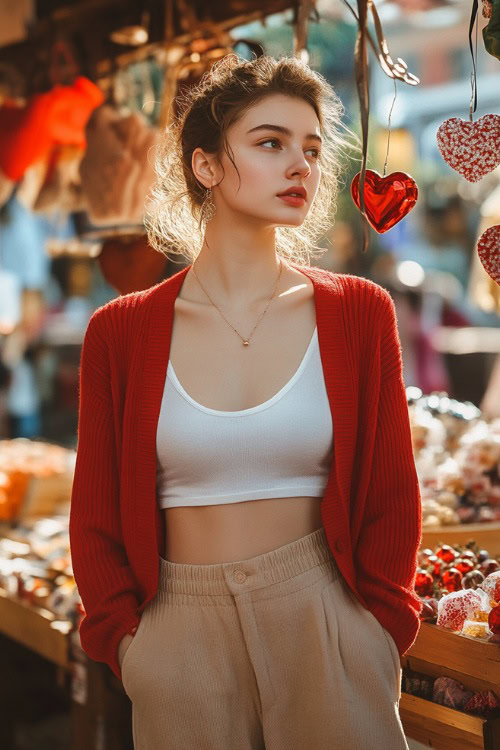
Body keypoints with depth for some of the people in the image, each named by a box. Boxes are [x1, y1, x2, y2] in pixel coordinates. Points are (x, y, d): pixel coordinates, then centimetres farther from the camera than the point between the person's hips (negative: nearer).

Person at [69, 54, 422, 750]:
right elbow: (96, 518, 4)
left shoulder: (359, 313, -1)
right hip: (180, 632, 0)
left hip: (325, 618, 0)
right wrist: (130, 647, -4)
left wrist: (378, 640, -2)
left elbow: (391, 499, 3)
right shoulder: (120, 333, -2)